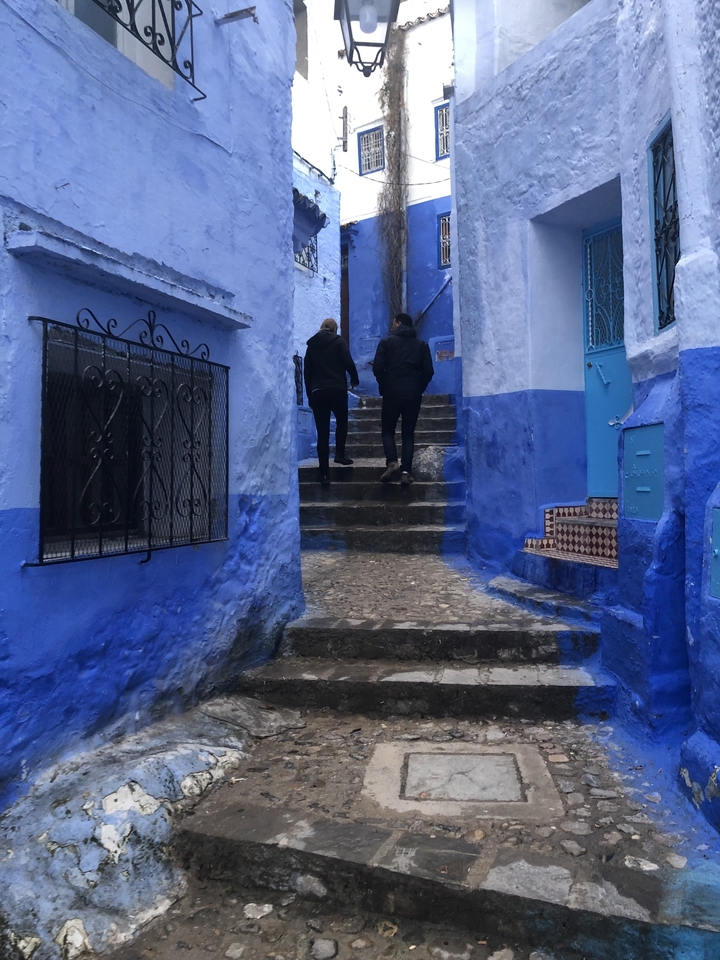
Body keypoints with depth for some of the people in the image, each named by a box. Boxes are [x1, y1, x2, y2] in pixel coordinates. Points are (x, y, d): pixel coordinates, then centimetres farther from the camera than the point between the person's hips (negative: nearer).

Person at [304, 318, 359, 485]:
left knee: (322, 432, 2)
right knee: (342, 422, 22)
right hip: (337, 390, -3)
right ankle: (340, 453, 5)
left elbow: (306, 371, 11)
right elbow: (348, 363, -6)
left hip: (317, 392, 3)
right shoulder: (339, 342, 2)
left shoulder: (311, 345, 12)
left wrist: (309, 394, 15)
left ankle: (324, 473, -1)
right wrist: (354, 379, 12)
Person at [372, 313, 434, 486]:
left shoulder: (387, 341, 3)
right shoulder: (421, 344, 10)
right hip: (413, 394, 2)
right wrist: (419, 388, 15)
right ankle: (406, 471, -2)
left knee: (388, 430, 11)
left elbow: (377, 368, -6)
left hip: (392, 393, -2)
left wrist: (384, 386, 7)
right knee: (408, 433, 7)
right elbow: (428, 371, 3)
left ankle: (391, 462, -12)